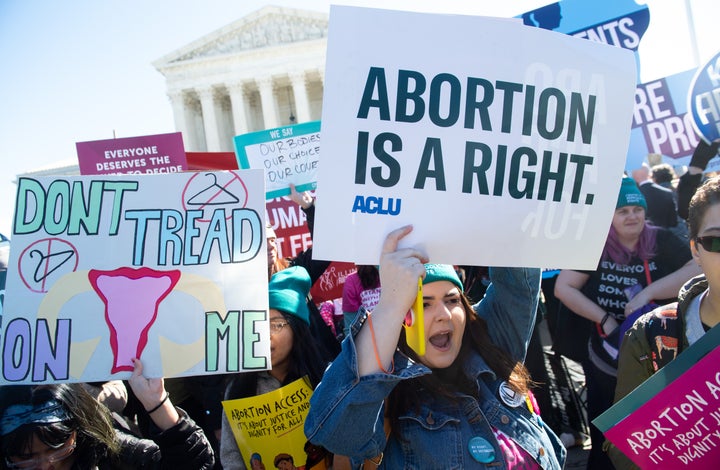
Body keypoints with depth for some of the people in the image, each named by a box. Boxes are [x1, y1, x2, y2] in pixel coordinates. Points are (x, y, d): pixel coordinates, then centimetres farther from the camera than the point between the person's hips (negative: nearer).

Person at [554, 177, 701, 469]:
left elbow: (699, 269, -24)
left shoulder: (662, 242, -10)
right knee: (603, 435, 18)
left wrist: (648, 292, -30)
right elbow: (563, 287, -10)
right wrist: (604, 319, -17)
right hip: (605, 363, 1)